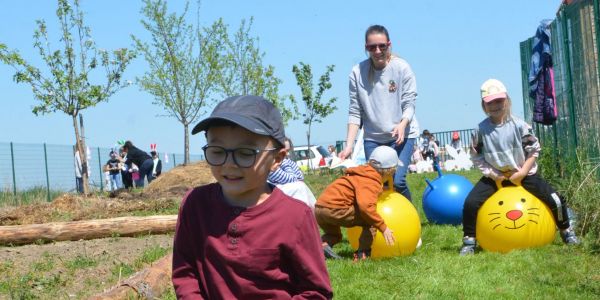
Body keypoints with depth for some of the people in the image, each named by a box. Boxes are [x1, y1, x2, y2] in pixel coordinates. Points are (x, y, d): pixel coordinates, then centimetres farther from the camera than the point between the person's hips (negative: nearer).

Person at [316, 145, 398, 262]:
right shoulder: (371, 182, -10)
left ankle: (323, 243, 2)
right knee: (369, 219, -4)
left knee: (335, 236, 32)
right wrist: (383, 227, -18)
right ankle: (362, 254, -9)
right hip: (335, 210, -10)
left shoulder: (364, 171, 20)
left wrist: (380, 189, 35)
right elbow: (366, 206, -25)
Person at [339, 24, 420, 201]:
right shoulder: (358, 72, -4)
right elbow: (355, 113, -2)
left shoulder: (401, 67, -6)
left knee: (397, 181, -17)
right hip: (372, 137, 2)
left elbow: (409, 104, -7)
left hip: (402, 135, -2)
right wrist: (349, 145, -10)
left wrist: (402, 124, -27)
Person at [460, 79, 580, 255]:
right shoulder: (481, 130, -10)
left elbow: (534, 150, -6)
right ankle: (469, 241, -3)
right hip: (495, 176, 1)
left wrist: (522, 172, -14)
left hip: (524, 173, 0)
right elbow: (476, 157, -3)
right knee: (470, 203, -19)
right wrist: (493, 175, -13)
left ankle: (566, 231, 17)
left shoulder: (519, 125, -12)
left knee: (555, 199, -9)